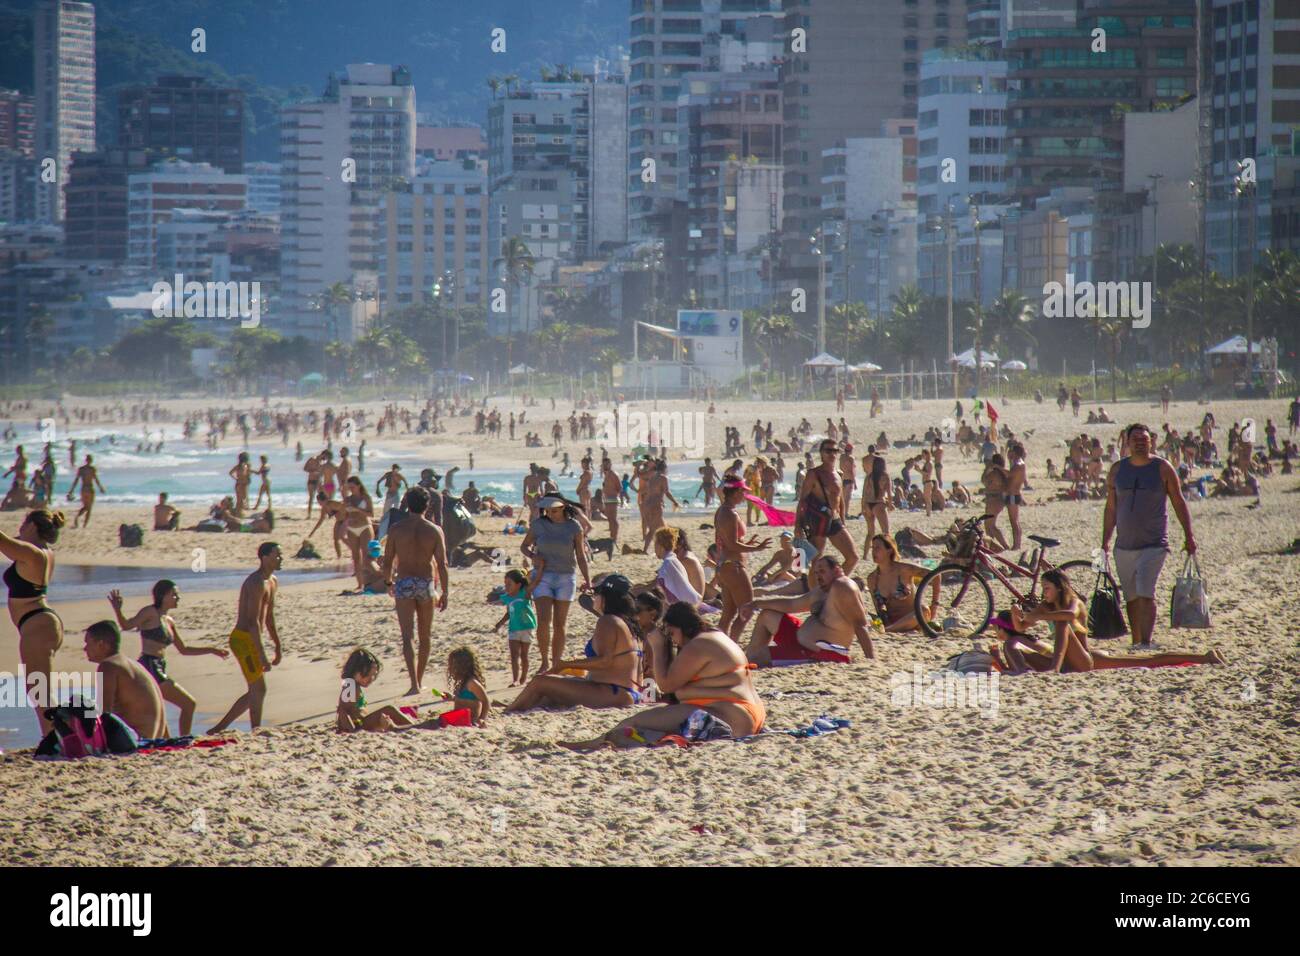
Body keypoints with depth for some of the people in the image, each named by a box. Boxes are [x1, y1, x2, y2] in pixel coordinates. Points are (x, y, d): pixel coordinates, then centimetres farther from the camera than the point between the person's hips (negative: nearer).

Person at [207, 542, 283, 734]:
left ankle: (218, 729, 18)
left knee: (255, 692, 13)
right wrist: (262, 655, -26)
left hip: (251, 640, 10)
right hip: (244, 640, -10)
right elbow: (253, 622, -23)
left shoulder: (272, 582, 13)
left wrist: (278, 646, 23)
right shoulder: (257, 583, -18)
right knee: (258, 690, -7)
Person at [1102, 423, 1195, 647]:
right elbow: (1111, 508, 13)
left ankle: (1146, 643, -20)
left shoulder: (1162, 468, -1)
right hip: (1124, 546, 4)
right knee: (1131, 598, 10)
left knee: (1146, 595, -16)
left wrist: (1188, 536, 0)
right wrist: (1105, 541, 10)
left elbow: (1179, 502, 5)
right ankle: (1136, 643, 20)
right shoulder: (1117, 470, 7)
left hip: (1154, 544, -4)